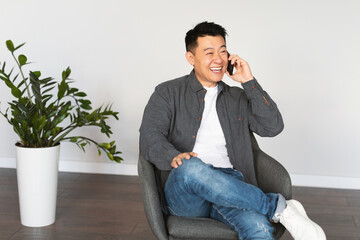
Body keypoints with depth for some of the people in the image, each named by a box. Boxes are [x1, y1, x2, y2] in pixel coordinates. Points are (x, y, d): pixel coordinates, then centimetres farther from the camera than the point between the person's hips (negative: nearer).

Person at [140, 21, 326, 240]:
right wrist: (173, 157, -24)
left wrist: (249, 82, 5)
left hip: (229, 186, 1)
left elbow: (273, 127, 9)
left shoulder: (238, 98, 22)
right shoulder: (168, 93, 12)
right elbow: (150, 136, -2)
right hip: (183, 193, 0)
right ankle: (279, 207, -26)